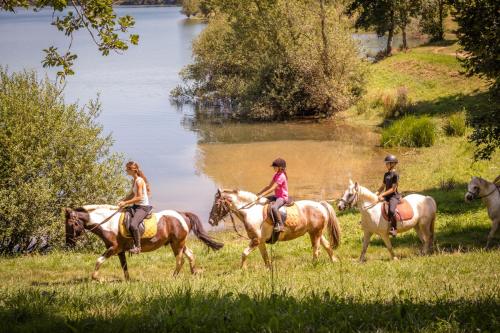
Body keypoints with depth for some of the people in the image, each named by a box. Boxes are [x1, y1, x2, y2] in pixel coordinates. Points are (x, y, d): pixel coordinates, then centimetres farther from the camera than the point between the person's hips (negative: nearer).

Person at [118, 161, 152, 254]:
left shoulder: (139, 181, -18)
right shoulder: (134, 180, 11)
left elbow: (139, 197, -22)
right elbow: (132, 194, 20)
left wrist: (126, 203, -18)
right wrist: (122, 201, 6)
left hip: (143, 207, -11)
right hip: (136, 206, 11)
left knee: (133, 225, -30)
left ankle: (137, 247, -20)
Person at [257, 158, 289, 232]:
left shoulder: (281, 176, -19)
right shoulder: (276, 175, 11)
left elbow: (272, 189, -25)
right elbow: (269, 186, 15)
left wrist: (262, 195, -26)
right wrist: (259, 193, 8)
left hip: (283, 197, -11)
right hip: (277, 196, 11)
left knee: (273, 207, -37)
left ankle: (280, 225, -32)